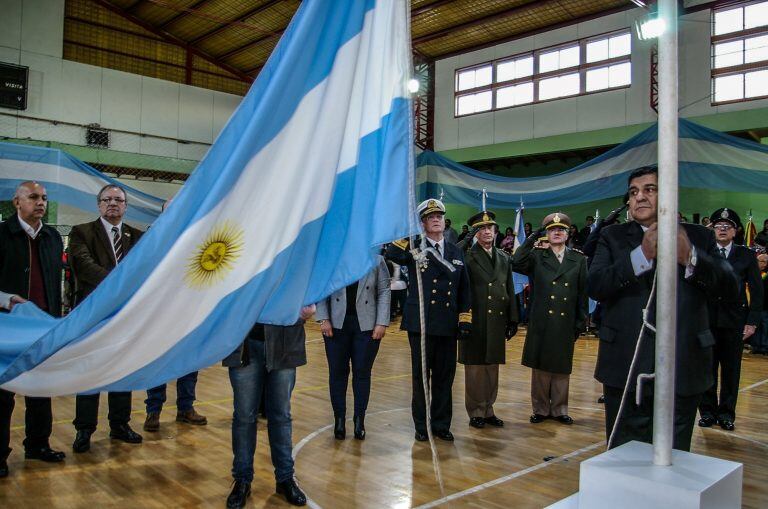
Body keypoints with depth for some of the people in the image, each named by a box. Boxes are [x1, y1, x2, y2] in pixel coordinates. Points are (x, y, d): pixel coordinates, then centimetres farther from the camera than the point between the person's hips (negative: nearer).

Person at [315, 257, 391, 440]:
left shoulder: (376, 260, 1)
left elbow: (384, 292, 2)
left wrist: (382, 323, -5)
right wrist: (323, 319, -7)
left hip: (367, 325, 0)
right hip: (337, 324, 0)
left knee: (362, 373, 6)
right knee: (337, 372, 6)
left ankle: (359, 420, 19)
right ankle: (339, 419, 19)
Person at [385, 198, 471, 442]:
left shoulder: (456, 252, 11)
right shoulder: (414, 249, 0)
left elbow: (464, 289, 11)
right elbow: (392, 255, -22)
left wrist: (465, 319, 5)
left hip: (448, 325, 3)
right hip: (420, 324, -3)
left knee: (445, 377, 10)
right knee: (421, 376, 7)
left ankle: (441, 425, 24)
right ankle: (421, 426, 21)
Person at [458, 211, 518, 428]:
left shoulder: (504, 258, 13)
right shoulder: (467, 256, -4)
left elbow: (510, 291, 14)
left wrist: (513, 319, 11)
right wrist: (464, 243, -22)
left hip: (497, 323, 5)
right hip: (475, 322, -5)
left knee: (492, 367, 12)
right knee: (475, 368, 3)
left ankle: (488, 410, 24)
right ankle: (476, 412, 15)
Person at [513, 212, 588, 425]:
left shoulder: (579, 260, 7)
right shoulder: (537, 257, 4)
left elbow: (583, 293, 6)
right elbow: (516, 264, -14)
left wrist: (581, 321, 2)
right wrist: (531, 239, -13)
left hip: (566, 323, 1)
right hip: (541, 322, -1)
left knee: (562, 367, 9)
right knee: (540, 367, 6)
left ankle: (559, 409, 22)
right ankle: (541, 409, 18)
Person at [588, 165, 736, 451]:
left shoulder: (699, 237, 7)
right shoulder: (613, 237, 4)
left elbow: (729, 285, -3)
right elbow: (594, 286, -10)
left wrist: (690, 258, -21)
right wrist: (642, 255, -22)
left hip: (683, 371, 1)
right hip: (627, 369, -1)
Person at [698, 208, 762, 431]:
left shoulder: (746, 256, 4)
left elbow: (757, 291, 4)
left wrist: (752, 321, -3)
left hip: (734, 321, 0)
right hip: (706, 319, 0)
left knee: (731, 369, 7)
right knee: (707, 367, 6)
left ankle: (727, 413, 20)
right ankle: (708, 411, 19)